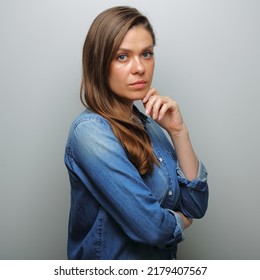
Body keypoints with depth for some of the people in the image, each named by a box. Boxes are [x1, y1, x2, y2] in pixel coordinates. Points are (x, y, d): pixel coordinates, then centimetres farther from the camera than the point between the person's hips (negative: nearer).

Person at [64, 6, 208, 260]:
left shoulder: (149, 124, -1)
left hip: (162, 259, 7)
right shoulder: (90, 130, -23)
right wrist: (180, 220, -8)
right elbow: (149, 225, -29)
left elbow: (196, 206, -4)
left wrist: (178, 132, -13)